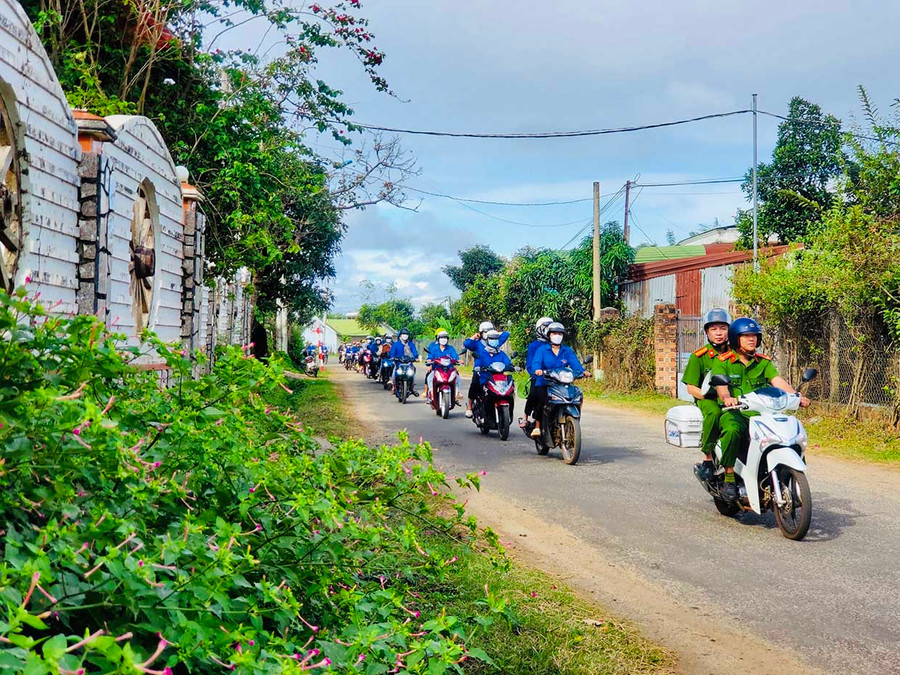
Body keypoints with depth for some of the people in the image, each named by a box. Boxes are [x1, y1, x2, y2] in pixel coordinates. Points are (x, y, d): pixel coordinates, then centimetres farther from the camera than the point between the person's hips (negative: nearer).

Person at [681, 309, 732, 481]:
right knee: (714, 412, -40)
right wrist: (706, 394, -17)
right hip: (707, 400, -3)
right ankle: (707, 458, -29)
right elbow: (691, 387, 1)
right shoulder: (699, 356, 3)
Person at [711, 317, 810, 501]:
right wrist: (726, 397, -38)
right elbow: (720, 384, -14)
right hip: (733, 412, -4)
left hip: (760, 413, 4)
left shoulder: (764, 362, 15)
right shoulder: (722, 361, 3)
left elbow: (777, 380, 0)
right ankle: (729, 478, -25)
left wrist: (795, 396, -19)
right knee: (733, 430, -38)